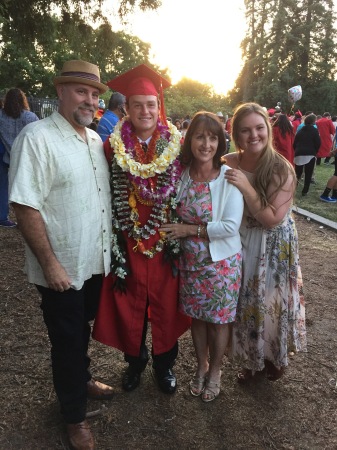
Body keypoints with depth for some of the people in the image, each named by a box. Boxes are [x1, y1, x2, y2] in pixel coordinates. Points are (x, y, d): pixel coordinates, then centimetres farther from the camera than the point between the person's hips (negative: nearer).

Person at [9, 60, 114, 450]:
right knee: (67, 342, 12)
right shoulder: (38, 137, -17)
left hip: (96, 262, 6)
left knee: (82, 331, 24)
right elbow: (25, 207, -21)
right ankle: (74, 417, 35)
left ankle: (82, 380, 50)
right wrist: (50, 264, -21)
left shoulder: (95, 139, 7)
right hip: (62, 269, -6)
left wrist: (110, 248, 11)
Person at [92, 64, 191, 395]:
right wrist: (115, 250, -3)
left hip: (166, 242, 0)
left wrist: (178, 241, -2)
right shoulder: (113, 147, -4)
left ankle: (164, 363, 37)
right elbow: (106, 197, 0)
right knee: (130, 304, 13)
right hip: (127, 244, 0)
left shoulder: (176, 145, -2)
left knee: (166, 304, 12)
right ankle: (135, 360, 40)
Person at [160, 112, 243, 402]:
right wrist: (176, 232, -9)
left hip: (221, 262, -3)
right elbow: (174, 217, 9)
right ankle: (201, 366, 43)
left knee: (219, 319, 13)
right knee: (196, 316, 18)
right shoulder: (182, 174, -4)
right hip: (190, 261, 4)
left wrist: (190, 229, -18)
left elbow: (231, 226, -21)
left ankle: (215, 371, 39)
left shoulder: (229, 177, -16)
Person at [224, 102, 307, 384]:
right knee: (244, 303, 15)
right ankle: (249, 359, 41)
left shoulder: (281, 169, -18)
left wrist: (246, 187, -28)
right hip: (238, 243, 3)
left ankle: (274, 357, 43)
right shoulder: (227, 164, -8)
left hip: (274, 247, -3)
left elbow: (273, 219, -22)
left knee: (271, 301, 14)